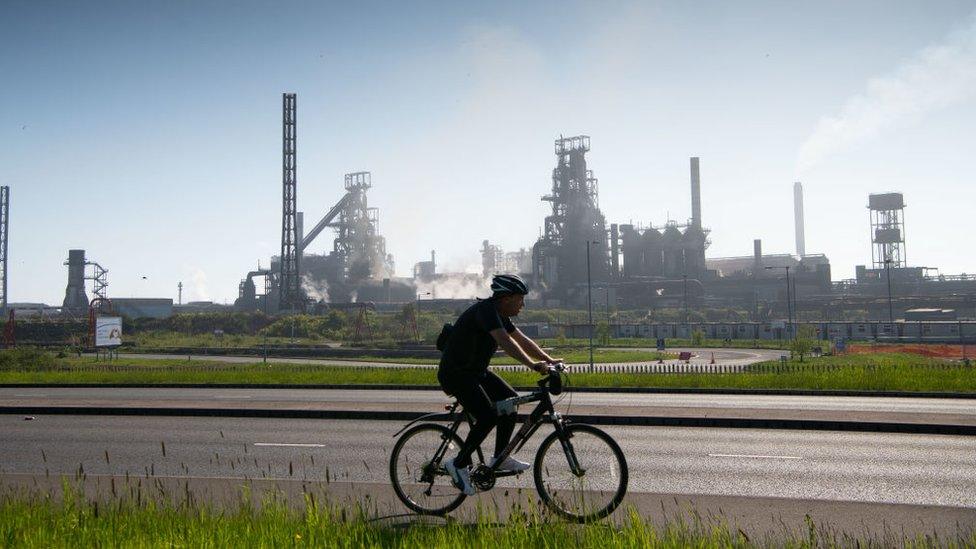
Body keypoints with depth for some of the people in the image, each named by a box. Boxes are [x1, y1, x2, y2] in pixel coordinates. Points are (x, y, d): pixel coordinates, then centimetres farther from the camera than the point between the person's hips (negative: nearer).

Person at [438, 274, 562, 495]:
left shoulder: (500, 314, 8)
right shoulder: (486, 310, -22)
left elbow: (523, 340, 12)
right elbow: (504, 341, -35)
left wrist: (549, 360, 3)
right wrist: (532, 364, -42)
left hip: (475, 371, 10)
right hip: (455, 373, -10)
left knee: (510, 399, 3)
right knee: (488, 417, -19)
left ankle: (500, 458, 11)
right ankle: (459, 464, -3)